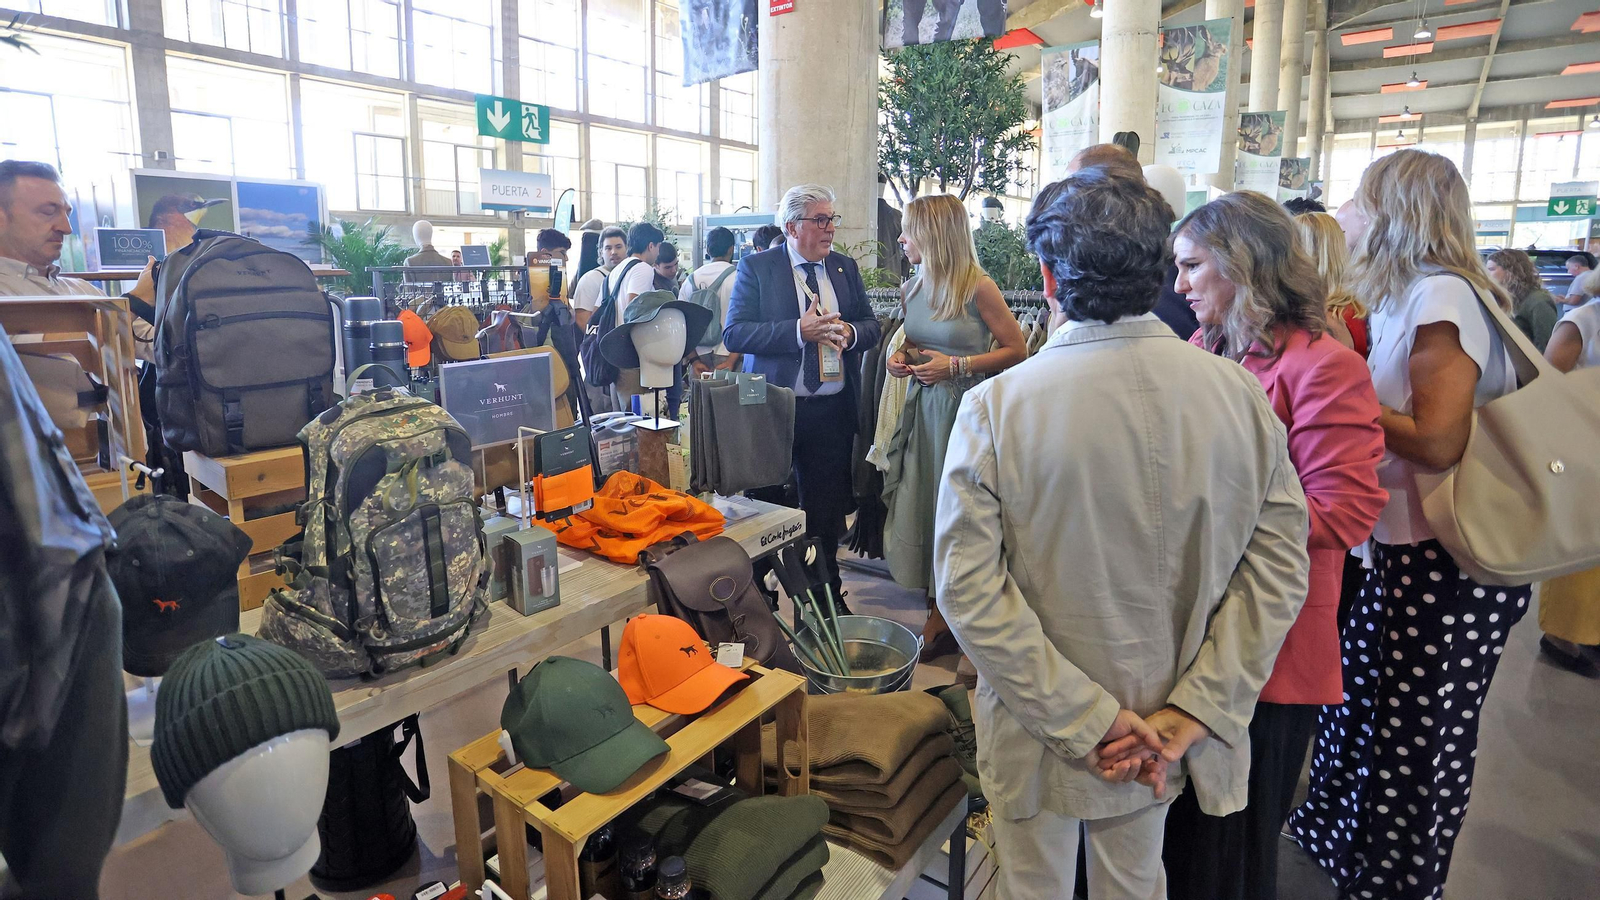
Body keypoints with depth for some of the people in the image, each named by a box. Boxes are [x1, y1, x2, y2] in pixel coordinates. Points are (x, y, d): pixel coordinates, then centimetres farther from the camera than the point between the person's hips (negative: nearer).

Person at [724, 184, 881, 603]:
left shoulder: (845, 267, 10)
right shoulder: (756, 267, -3)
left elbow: (871, 327, 11)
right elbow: (734, 333, -13)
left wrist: (850, 332, -12)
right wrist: (798, 331, -23)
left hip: (832, 410, 3)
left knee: (827, 510, 13)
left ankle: (827, 593, 30)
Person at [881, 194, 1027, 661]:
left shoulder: (978, 287, -11)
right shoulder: (911, 289, 9)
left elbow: (1016, 350, -8)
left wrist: (956, 365, -16)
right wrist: (902, 357, 3)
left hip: (965, 407, -6)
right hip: (922, 407, 6)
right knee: (920, 505, 7)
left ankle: (943, 622, 20)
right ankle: (941, 613, 23)